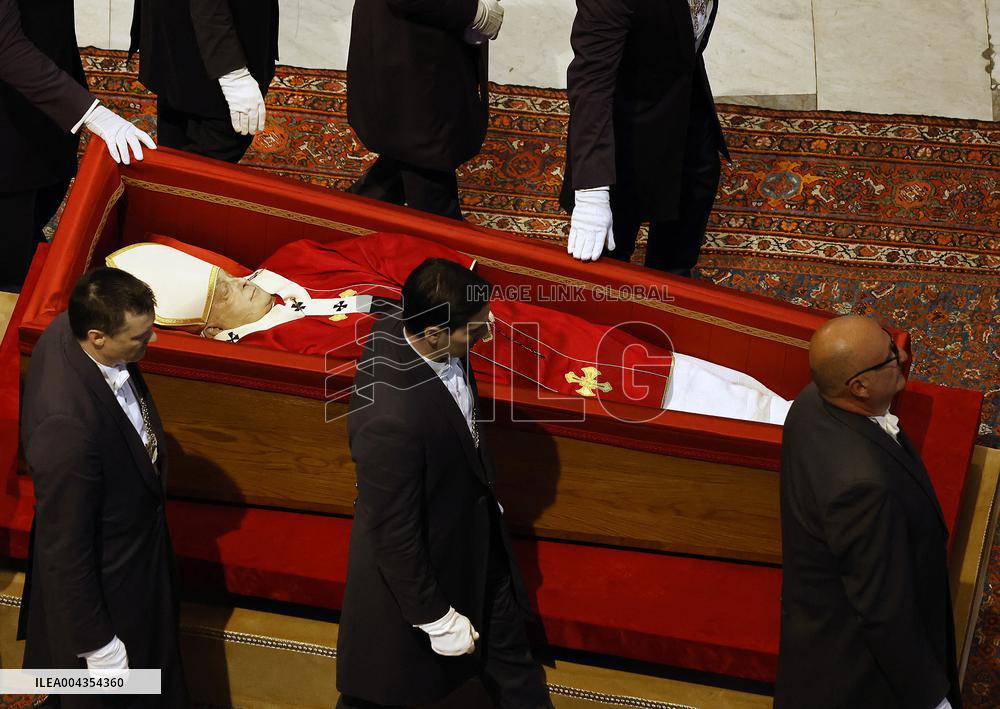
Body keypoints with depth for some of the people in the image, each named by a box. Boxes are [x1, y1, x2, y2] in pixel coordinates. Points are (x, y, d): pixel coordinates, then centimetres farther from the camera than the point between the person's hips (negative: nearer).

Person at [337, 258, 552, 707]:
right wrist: (437, 619, -16)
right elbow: (396, 536, -29)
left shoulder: (396, 330, -17)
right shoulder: (392, 420, -42)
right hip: (420, 562, -8)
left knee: (508, 650, 27)